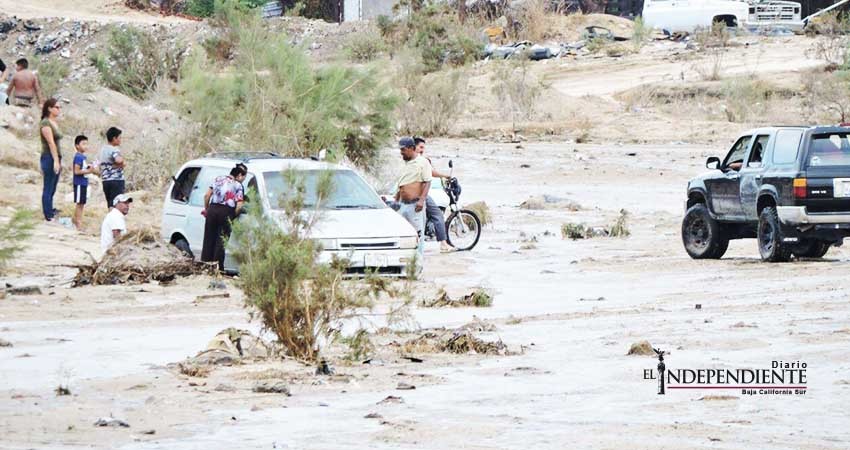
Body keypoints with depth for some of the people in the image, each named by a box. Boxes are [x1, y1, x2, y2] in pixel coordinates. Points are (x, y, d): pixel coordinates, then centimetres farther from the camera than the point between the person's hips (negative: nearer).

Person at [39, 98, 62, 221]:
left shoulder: (54, 123, 15)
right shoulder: (45, 123, -12)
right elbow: (51, 143, -17)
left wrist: (59, 161, 18)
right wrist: (55, 161, -21)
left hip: (56, 158, 9)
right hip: (49, 158, -9)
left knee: (52, 189, 12)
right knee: (48, 189, -5)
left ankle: (50, 212, 17)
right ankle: (48, 216, -3)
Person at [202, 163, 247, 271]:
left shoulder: (218, 179, 15)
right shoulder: (238, 185, 1)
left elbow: (207, 196, 12)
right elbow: (239, 206, -8)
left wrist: (206, 209, 23)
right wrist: (233, 215, 8)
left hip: (212, 209, 4)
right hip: (226, 212, -4)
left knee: (209, 239, 10)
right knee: (221, 241, 2)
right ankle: (218, 268, 0)